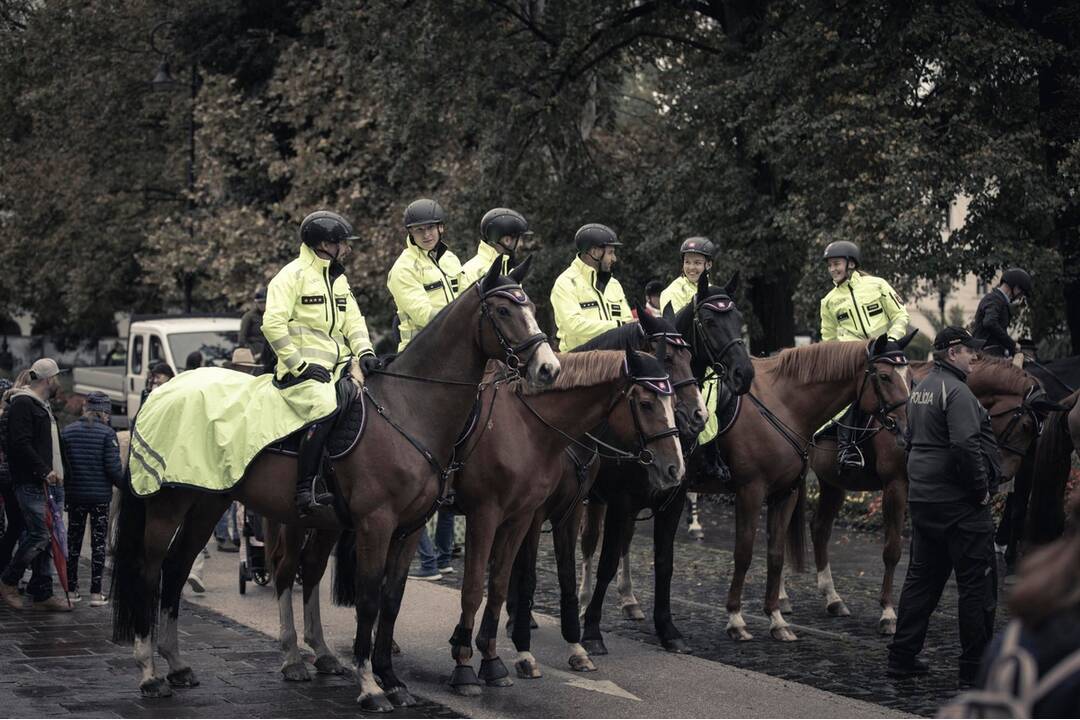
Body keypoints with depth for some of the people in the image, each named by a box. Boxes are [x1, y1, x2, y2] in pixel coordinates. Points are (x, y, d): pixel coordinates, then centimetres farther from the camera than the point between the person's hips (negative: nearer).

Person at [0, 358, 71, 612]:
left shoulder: (43, 407, 22)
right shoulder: (23, 405, -10)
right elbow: (21, 444, -19)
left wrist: (57, 472, 13)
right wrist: (45, 471, -19)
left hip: (46, 483, 10)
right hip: (30, 483, -10)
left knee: (44, 538, 7)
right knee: (39, 536, -12)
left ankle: (42, 593, 10)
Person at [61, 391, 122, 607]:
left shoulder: (68, 431, 2)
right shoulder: (107, 433, -10)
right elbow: (113, 467, -14)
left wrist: (63, 490, 14)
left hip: (75, 494, 3)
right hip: (100, 496, -3)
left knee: (73, 541, 14)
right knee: (99, 542, 3)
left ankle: (72, 589, 16)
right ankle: (96, 593, 0)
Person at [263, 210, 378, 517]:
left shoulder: (338, 279, 21)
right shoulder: (293, 275, -5)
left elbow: (353, 319, 18)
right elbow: (273, 324, -13)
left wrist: (364, 352, -2)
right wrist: (299, 365, -15)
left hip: (340, 366, 8)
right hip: (303, 371, -8)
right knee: (325, 409, -32)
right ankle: (305, 491, -29)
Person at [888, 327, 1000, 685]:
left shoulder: (920, 389, 15)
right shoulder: (955, 391, -17)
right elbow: (966, 447, -27)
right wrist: (981, 490, -17)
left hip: (922, 498, 10)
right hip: (959, 504, -9)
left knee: (922, 578, 15)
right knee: (977, 582, -1)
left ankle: (902, 656, 17)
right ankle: (975, 665, 2)